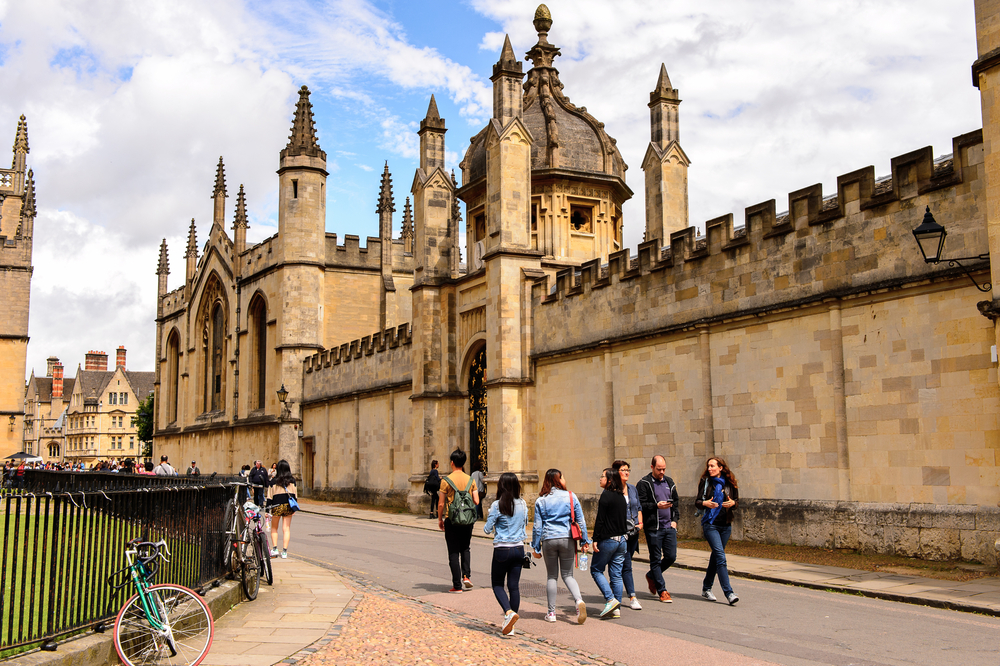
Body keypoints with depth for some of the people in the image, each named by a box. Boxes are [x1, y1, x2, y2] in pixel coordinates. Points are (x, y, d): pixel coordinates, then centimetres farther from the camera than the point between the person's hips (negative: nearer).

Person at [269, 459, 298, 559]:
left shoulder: (274, 480, -4)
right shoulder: (292, 480, 2)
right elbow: (295, 494, 5)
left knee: (274, 528, 15)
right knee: (287, 529, 5)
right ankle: (284, 552, 1)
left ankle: (275, 549, 4)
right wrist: (294, 509, 14)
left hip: (277, 505, -2)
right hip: (289, 505, 2)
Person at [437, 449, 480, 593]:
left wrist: (440, 519, 6)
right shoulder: (470, 480, 2)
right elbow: (476, 501, 0)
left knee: (453, 553, 3)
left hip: (451, 520, -3)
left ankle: (457, 585, 3)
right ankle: (466, 575, 3)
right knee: (465, 549, 21)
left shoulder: (447, 480, -9)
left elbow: (441, 504, -9)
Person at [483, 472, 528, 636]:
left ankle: (509, 612, -15)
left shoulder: (497, 505, -12)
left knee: (497, 584, 10)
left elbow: (487, 529, -7)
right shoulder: (523, 504, 1)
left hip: (502, 549, -4)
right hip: (519, 548, 4)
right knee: (514, 586, 8)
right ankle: (509, 624, 11)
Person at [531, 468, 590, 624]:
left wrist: (536, 547, 9)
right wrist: (585, 541, 10)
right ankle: (579, 601, -17)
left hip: (549, 540, 0)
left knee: (551, 576, 11)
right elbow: (580, 521, 3)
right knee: (567, 575, 9)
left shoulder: (541, 501, 2)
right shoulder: (571, 497, 2)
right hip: (567, 539, 0)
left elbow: (537, 526, 2)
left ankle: (551, 612, 13)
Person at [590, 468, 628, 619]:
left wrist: (595, 539, -13)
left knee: (596, 569, 6)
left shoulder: (606, 495, -13)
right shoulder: (621, 496, 10)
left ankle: (610, 599, -6)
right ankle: (616, 609, 10)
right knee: (616, 574, 9)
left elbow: (600, 520, -16)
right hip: (622, 539, 7)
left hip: (608, 539, -7)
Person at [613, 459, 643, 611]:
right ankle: (632, 598, -7)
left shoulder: (633, 489, 13)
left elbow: (638, 507, 20)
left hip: (633, 531, 7)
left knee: (623, 563, 14)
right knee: (626, 565, -9)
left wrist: (640, 522, 5)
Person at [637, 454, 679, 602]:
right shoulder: (644, 484, -6)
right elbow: (639, 505, -11)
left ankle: (651, 576, 29)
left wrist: (674, 519, 10)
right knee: (656, 559, 0)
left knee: (671, 556, 4)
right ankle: (662, 591, 10)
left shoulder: (669, 482, 14)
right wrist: (656, 506, -22)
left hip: (669, 527, 6)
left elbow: (675, 502, 21)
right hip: (653, 528, -5)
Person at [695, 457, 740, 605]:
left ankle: (706, 588, 28)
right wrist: (705, 503, -18)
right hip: (710, 524, -3)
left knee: (716, 557, 12)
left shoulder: (730, 483, 5)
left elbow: (737, 501, 14)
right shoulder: (705, 482, 0)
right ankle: (729, 593, -17)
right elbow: (697, 501, 3)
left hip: (726, 525, 4)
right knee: (720, 557, -14)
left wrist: (733, 503, -8)